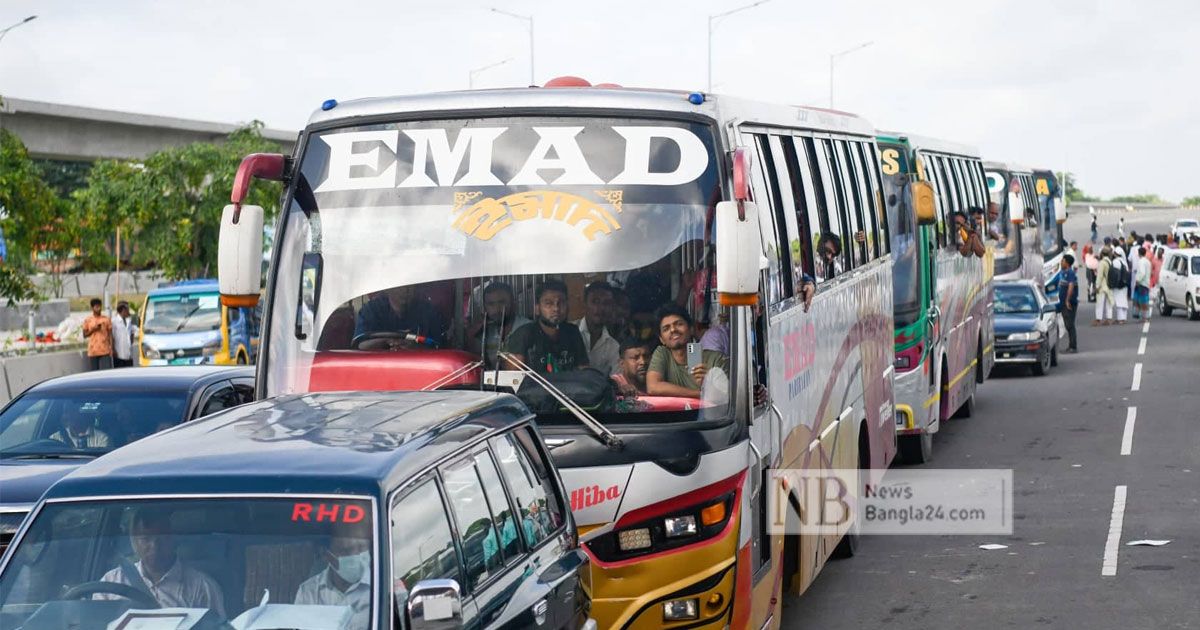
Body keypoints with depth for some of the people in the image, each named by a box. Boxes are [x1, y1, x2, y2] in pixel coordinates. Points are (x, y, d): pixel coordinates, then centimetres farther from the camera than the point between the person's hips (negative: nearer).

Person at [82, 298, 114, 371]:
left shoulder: (106, 319, 5)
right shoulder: (87, 321, 6)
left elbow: (110, 334, 5)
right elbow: (85, 334, 7)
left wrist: (111, 347, -3)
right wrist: (93, 329, -10)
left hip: (105, 351, -1)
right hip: (93, 351, 1)